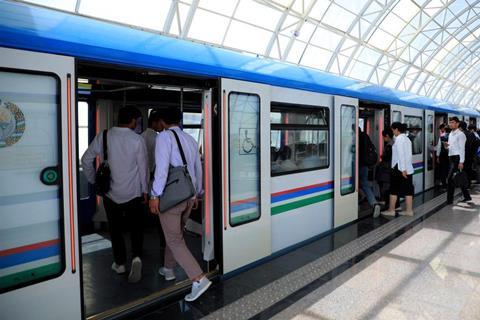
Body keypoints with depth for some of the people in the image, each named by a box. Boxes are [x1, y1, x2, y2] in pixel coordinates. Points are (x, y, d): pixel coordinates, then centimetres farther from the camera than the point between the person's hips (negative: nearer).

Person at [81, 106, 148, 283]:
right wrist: (145, 190, 6)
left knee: (115, 229, 17)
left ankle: (119, 263, 27)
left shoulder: (103, 136, -4)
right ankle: (136, 257, -7)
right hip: (134, 193, -2)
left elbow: (86, 159, 1)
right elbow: (143, 167, -6)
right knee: (136, 227, 14)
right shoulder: (137, 139, -11)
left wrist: (93, 181, 14)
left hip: (111, 193, 2)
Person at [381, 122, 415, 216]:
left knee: (394, 189, 1)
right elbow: (408, 154, 13)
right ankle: (409, 210, 11)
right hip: (408, 168, 8)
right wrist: (405, 168, 12)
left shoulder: (399, 139, -11)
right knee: (408, 189, 8)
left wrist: (403, 169, -20)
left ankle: (391, 210, 6)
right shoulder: (406, 138, 14)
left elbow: (401, 155, -17)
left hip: (400, 168, -8)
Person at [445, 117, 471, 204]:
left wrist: (461, 162, -19)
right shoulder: (450, 134, 14)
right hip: (451, 157, 9)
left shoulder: (460, 134, -11)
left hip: (457, 157, -8)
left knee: (450, 179, -10)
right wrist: (447, 146, -2)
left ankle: (449, 199, -3)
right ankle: (467, 196, 27)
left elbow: (462, 149, -15)